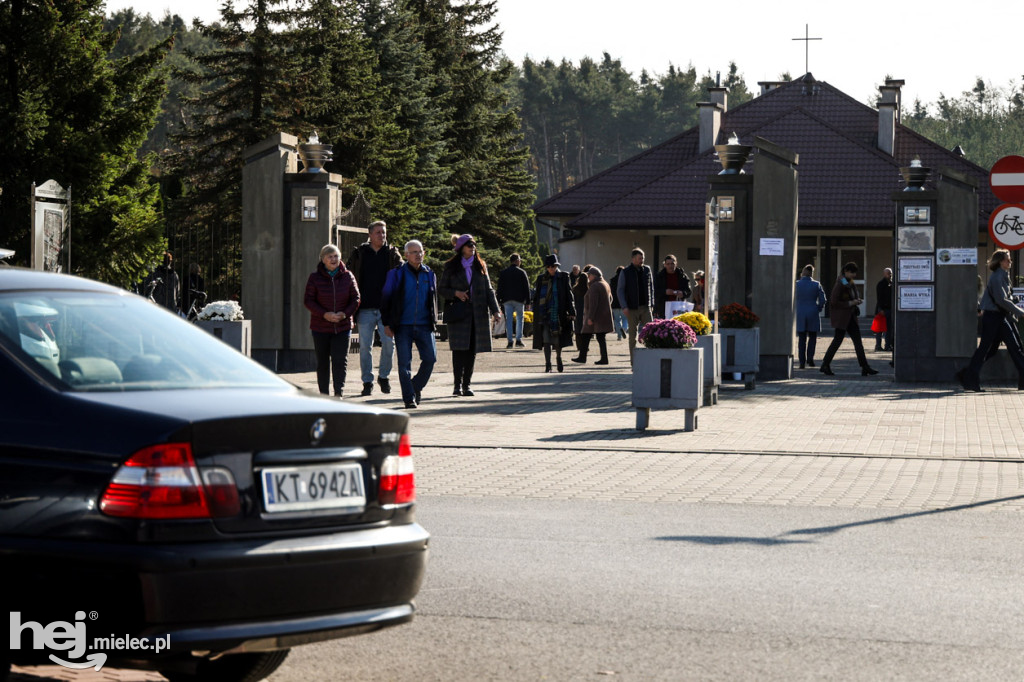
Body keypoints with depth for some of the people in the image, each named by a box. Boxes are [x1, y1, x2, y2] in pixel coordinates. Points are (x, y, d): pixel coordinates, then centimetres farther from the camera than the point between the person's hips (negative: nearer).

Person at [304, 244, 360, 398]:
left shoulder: (347, 276, 2)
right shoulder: (315, 278, -2)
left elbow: (356, 299, 4)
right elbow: (309, 301, -4)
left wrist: (345, 313, -14)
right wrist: (324, 314, -18)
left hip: (343, 326, 0)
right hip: (320, 327, 0)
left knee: (340, 361, -10)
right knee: (322, 363, 7)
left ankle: (339, 393, -10)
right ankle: (324, 395, 16)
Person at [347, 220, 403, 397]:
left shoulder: (392, 253, 9)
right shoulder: (358, 254, 8)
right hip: (365, 309, 0)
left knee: (389, 342, -6)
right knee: (365, 346, 1)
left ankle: (384, 376, 15)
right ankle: (367, 382, 9)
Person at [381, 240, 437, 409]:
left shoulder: (429, 275, 12)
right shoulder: (396, 274, 1)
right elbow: (386, 299, 3)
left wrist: (433, 322, 13)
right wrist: (387, 324, -2)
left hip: (424, 325, 3)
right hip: (403, 326, -3)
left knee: (430, 358, -7)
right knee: (404, 363, -4)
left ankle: (417, 387, 17)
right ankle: (409, 397, 3)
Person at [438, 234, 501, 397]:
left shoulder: (480, 266, 13)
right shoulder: (450, 267, 5)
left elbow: (488, 290, 12)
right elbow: (441, 289, 7)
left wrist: (495, 310, 0)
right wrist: (455, 293, -13)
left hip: (478, 314, 3)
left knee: (472, 350, 2)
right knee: (459, 349, -10)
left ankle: (467, 385, 7)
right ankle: (457, 385, -8)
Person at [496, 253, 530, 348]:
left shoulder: (503, 273, 8)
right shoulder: (522, 272, 0)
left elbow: (500, 288, 7)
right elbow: (526, 287, -1)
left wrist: (499, 300, 9)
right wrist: (527, 300, 3)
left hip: (507, 300, 2)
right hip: (519, 299, -2)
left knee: (508, 320, 2)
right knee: (519, 318, 8)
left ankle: (510, 341, -3)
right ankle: (518, 340, 0)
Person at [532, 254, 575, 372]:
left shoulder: (563, 277, 2)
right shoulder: (541, 279, 7)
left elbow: (569, 296, 1)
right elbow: (536, 296, 10)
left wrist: (571, 312, -5)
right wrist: (536, 313, 5)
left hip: (559, 313, -1)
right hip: (545, 315, 1)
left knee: (558, 340, 5)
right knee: (546, 340, -5)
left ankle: (558, 358, 30)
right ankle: (548, 364, -2)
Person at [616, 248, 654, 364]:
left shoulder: (647, 270, 9)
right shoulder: (626, 272, -2)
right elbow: (620, 290, -2)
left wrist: (651, 302, 9)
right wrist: (624, 306, -11)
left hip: (645, 307, 3)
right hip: (632, 309, -3)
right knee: (633, 334, 2)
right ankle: (633, 361, 7)